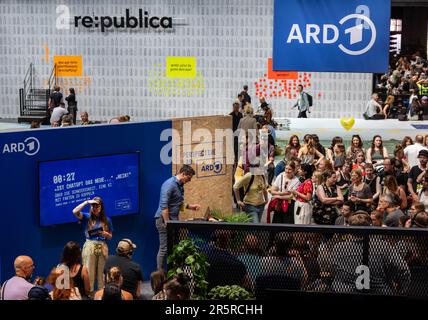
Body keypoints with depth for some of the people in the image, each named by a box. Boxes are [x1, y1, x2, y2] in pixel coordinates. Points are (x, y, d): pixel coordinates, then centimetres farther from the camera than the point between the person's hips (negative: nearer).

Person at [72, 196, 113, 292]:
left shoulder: (106, 220, 11)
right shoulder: (87, 217, 5)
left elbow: (110, 236, 16)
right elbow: (75, 212, -13)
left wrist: (105, 234, -6)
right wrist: (87, 202, -13)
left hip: (102, 247, 2)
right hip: (89, 246, -2)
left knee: (102, 273, 1)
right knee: (89, 272, -4)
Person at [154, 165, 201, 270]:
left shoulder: (180, 185, 14)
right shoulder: (169, 184, -16)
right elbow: (164, 205, -22)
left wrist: (190, 206, 13)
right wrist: (167, 223, -23)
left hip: (173, 220, 9)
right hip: (164, 219, -9)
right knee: (164, 248, -5)